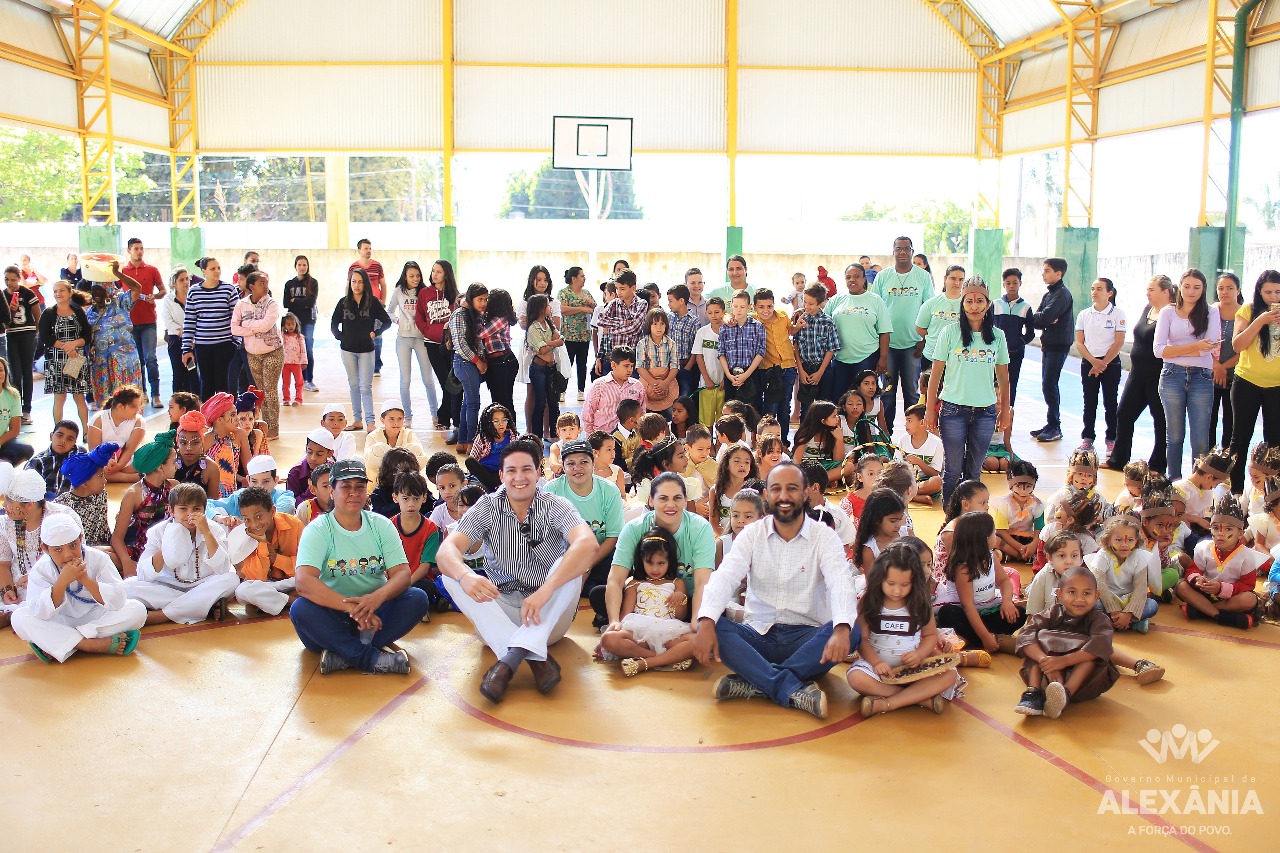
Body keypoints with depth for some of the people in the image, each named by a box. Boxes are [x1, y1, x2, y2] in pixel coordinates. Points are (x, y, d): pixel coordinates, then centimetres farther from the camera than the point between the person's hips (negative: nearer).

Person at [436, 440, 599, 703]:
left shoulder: (555, 506, -7)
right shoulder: (487, 508, -1)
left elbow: (587, 543, -28)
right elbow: (447, 550, -16)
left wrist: (545, 589, -41)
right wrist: (464, 575, -41)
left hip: (550, 617, -2)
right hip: (499, 612, 2)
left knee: (572, 563, -26)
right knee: (452, 577, -21)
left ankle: (510, 659, -36)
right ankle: (536, 657, -35)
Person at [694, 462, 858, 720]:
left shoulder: (825, 537, -1)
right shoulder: (752, 534, 3)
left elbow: (840, 583, -19)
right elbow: (725, 577, -12)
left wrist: (842, 629, -41)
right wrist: (706, 622, -33)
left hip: (806, 637, -1)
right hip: (758, 635, 1)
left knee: (853, 629, -30)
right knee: (715, 626, -27)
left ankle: (756, 683, -31)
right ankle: (794, 691, -35)